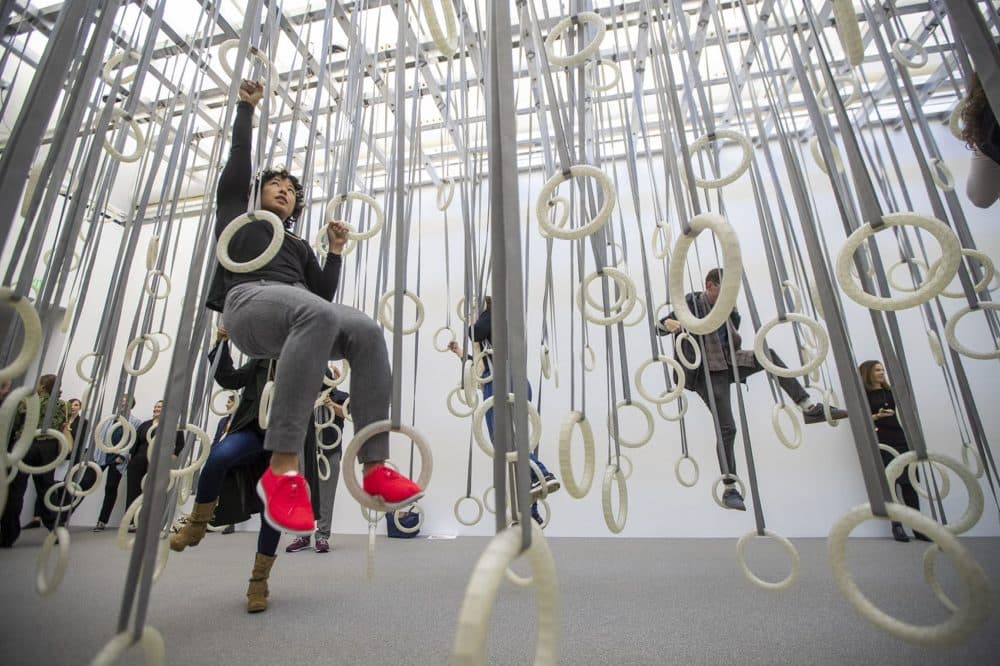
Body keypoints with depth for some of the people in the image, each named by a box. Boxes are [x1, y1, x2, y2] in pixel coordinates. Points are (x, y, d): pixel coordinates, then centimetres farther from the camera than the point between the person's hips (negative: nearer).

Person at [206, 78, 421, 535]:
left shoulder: (298, 245, 36)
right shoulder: (237, 213, 30)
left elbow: (324, 293, 23)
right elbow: (239, 155, 23)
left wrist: (335, 251, 14)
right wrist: (247, 106, 32)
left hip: (296, 315, 4)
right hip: (250, 302, -4)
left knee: (367, 331, -30)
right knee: (319, 315, -40)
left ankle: (375, 467, -36)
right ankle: (282, 468, -43)